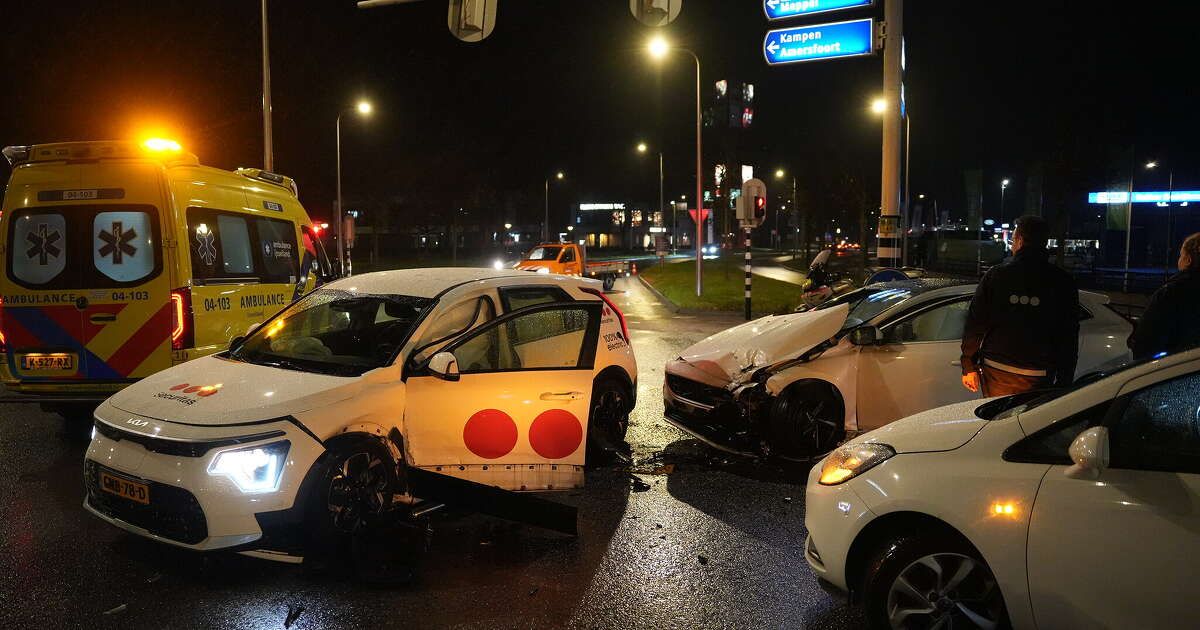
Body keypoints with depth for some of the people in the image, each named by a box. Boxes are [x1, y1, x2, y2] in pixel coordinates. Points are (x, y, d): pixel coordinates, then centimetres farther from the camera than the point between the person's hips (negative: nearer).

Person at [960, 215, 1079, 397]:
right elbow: (1069, 337, 2)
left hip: (996, 371, 0)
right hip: (1039, 376, 0)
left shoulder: (996, 274, -1)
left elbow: (975, 323, -1)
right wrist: (1064, 382, 9)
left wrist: (969, 367, 6)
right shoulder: (1063, 282, 1)